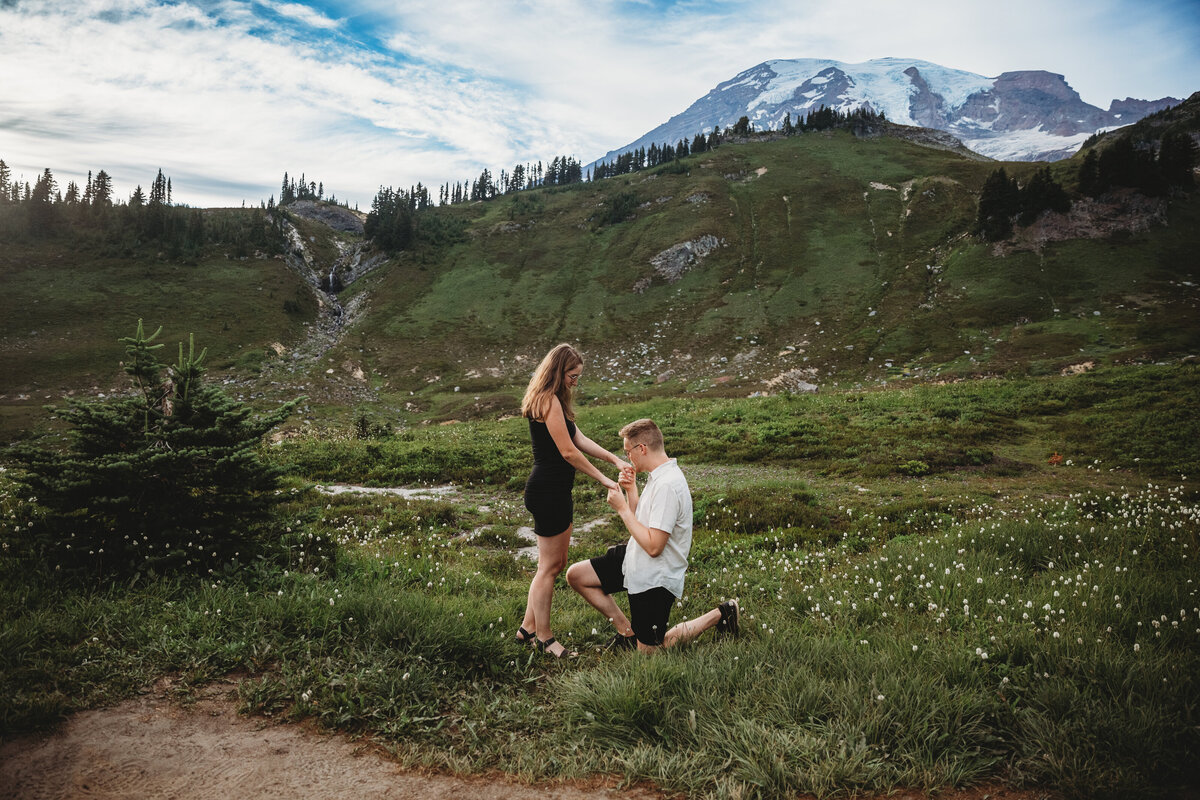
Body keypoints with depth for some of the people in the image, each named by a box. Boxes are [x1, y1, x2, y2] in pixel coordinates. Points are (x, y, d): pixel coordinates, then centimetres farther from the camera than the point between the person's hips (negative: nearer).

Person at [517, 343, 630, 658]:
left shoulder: (555, 401, 17)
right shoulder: (549, 401, -17)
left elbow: (580, 439, 16)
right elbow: (568, 451, -19)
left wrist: (615, 460, 9)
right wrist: (603, 479, -12)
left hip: (556, 491, 11)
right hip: (547, 490, -11)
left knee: (555, 562, 17)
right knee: (549, 565, 1)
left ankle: (528, 628, 26)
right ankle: (544, 638, 13)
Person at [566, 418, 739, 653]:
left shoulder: (667, 485, -27)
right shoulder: (660, 475, 4)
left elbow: (653, 546, -28)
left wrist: (622, 508, -20)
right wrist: (631, 490, -1)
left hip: (655, 580, -9)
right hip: (635, 562, 9)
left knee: (648, 651, 5)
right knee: (575, 575, 6)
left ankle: (719, 616, 14)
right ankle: (627, 629, 16)